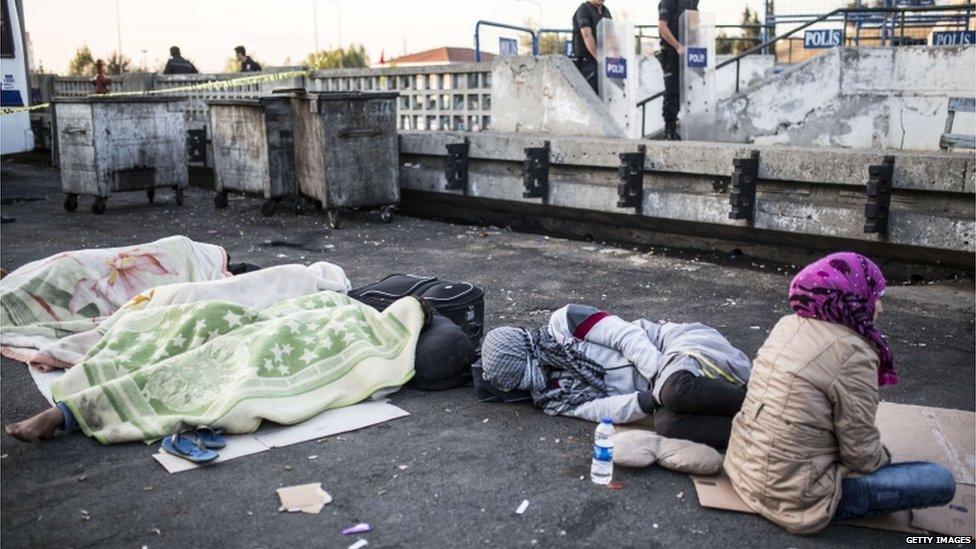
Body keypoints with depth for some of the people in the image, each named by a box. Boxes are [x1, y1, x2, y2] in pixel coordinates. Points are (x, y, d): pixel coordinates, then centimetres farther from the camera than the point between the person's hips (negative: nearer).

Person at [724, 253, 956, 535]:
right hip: (794, 496, -8)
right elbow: (862, 454, -14)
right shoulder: (852, 353, -21)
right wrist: (883, 458, 9)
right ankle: (827, 507, 7)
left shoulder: (788, 324, 2)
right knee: (941, 481, -2)